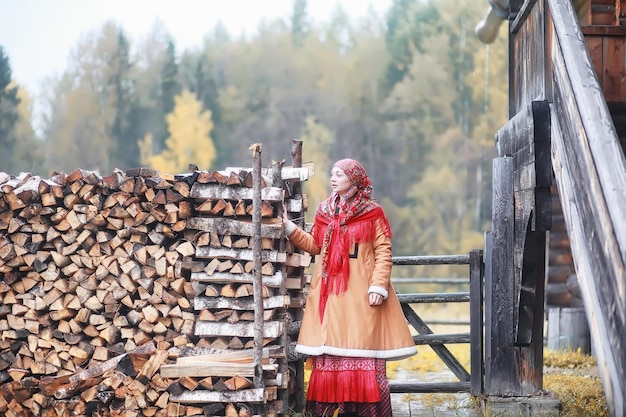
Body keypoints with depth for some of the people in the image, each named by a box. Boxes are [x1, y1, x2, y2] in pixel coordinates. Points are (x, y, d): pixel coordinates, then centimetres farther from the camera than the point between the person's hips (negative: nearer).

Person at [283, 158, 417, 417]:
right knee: (331, 351, 2)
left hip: (360, 291, -4)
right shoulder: (325, 211, 11)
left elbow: (384, 252, -5)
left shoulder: (372, 212, -3)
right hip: (331, 290, 5)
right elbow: (314, 245, 17)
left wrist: (378, 286, -14)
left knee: (364, 349, -4)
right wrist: (289, 227, 8)